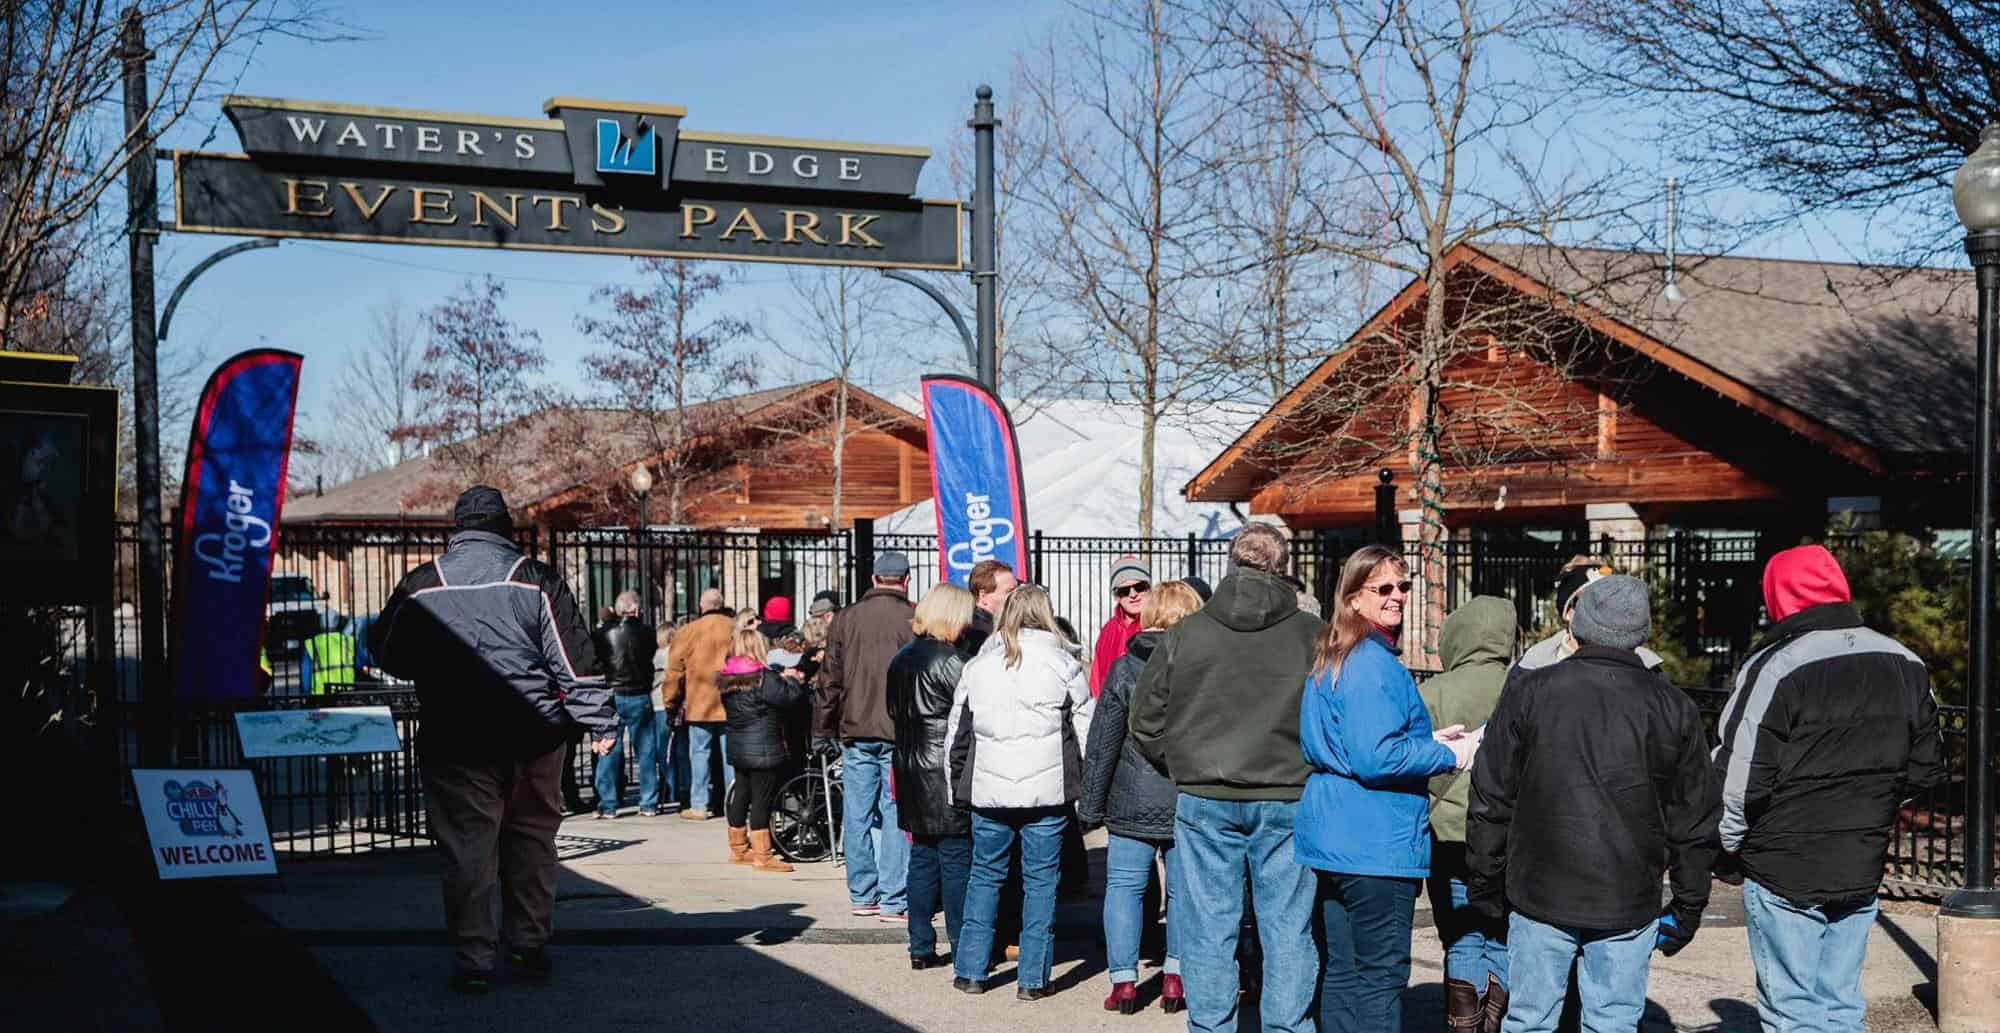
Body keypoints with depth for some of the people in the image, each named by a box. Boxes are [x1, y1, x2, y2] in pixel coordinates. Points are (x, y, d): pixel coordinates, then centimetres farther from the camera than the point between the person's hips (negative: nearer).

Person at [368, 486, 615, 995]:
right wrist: (599, 722, -2)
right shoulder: (536, 580, -1)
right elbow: (575, 657, -4)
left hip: (455, 742, 0)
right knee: (532, 838, 14)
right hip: (534, 737, 0)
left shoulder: (420, 584, 3)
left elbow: (388, 654, 14)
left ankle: (474, 959, 1)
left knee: (467, 847, 3)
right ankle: (530, 945, 18)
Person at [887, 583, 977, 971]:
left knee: (922, 860, 12)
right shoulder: (951, 661, -14)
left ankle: (921, 947, 16)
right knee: (957, 863, -1)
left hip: (911, 772, 7)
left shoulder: (901, 659, 10)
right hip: (946, 775, -7)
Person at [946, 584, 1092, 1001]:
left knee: (984, 875, 14)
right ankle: (1033, 978, 7)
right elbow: (1086, 733, 0)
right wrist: (1087, 791, 8)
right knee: (1040, 880, 5)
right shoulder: (1064, 666, -2)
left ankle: (971, 970, 17)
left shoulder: (977, 667, 6)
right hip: (1046, 793, -2)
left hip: (988, 793, 3)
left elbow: (956, 733, 10)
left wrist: (958, 786, 19)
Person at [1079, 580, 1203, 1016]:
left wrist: (1092, 803, 4)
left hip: (1133, 802, -1)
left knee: (1124, 885, 8)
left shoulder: (1123, 669, -5)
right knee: (1184, 889, 11)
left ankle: (1123, 980, 5)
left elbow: (1102, 743, -3)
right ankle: (1175, 978, 11)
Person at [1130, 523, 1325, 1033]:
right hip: (1287, 800, -1)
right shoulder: (1313, 635, -5)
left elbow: (1145, 722, 4)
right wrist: (1307, 771, 12)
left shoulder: (1186, 633, -1)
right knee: (1287, 928, 7)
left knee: (1210, 925, 8)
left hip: (1204, 800, 1)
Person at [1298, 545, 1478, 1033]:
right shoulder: (1375, 664, -16)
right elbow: (1374, 759, -23)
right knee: (1382, 976, -1)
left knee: (1341, 972, 14)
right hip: (1377, 844, -9)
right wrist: (1449, 755, -10)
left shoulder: (1331, 661, 15)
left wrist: (1424, 740, 14)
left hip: (1329, 840, 9)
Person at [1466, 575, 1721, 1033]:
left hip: (1539, 895, -1)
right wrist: (1688, 906, 15)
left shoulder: (1528, 692, -2)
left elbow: (1490, 801, 1)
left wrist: (1485, 884, 10)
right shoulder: (1673, 708, 2)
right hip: (1630, 906, 1)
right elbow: (1695, 820, 6)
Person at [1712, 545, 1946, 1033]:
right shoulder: (1907, 666, 5)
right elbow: (1926, 770, 11)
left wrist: (1730, 852, -2)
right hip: (1862, 871, 6)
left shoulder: (1775, 668, -16)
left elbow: (1739, 783, -17)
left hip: (1784, 872, -6)